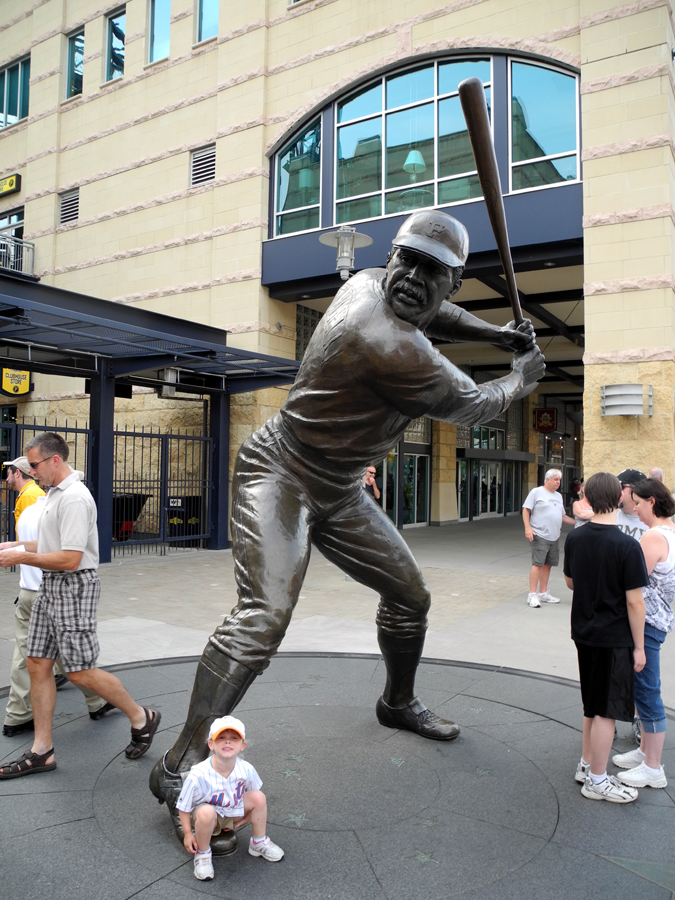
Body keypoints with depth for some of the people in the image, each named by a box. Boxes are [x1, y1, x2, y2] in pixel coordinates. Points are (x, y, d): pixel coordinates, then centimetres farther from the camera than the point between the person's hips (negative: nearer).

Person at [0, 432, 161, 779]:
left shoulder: (74, 497, -19)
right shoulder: (55, 493, 14)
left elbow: (70, 558, -24)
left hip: (73, 587, -10)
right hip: (50, 586, 10)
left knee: (79, 671, -5)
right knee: (38, 665, 9)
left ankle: (141, 718, 14)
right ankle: (41, 751, 20)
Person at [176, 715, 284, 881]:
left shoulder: (246, 769, -21)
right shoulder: (198, 775, -33)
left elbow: (251, 792, 3)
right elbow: (183, 806, -19)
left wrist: (248, 816, 6)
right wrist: (188, 834, -15)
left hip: (234, 813, 5)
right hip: (208, 817, -5)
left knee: (259, 797, -16)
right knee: (207, 812, -38)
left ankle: (259, 842, 9)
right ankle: (203, 853, -8)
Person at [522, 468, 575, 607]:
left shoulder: (558, 496, 18)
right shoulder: (536, 492, -3)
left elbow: (563, 516, 25)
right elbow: (526, 510, -5)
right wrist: (527, 528, -16)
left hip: (554, 537, 7)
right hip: (540, 535, -7)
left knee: (548, 564, 10)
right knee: (538, 563, -11)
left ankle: (543, 593, 20)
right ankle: (532, 595, -7)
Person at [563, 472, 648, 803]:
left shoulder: (574, 538, -1)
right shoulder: (627, 546, -20)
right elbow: (634, 602, -17)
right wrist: (639, 647, -8)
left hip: (583, 632, 6)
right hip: (614, 638, -6)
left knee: (593, 705, 21)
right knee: (606, 711, 6)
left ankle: (586, 764, 34)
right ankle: (597, 781, 18)